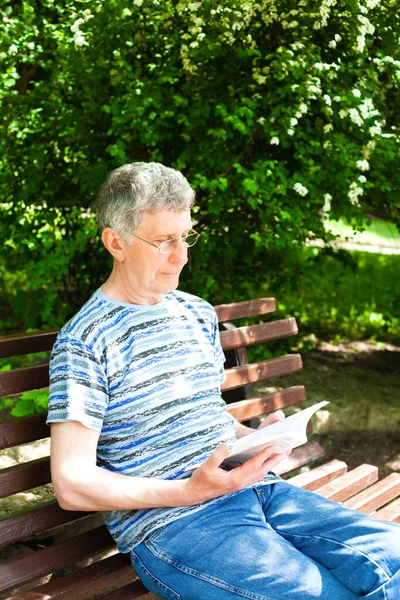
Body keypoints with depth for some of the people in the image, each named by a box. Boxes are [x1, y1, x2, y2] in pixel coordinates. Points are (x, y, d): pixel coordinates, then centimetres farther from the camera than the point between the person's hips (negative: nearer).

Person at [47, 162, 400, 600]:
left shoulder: (199, 314, 17)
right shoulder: (84, 342, -6)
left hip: (257, 489, 7)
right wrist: (190, 491, -19)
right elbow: (72, 485, -10)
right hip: (168, 524, -7)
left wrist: (258, 438, 4)